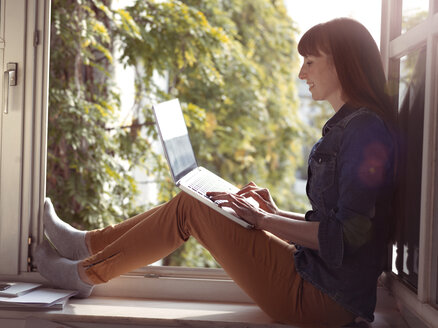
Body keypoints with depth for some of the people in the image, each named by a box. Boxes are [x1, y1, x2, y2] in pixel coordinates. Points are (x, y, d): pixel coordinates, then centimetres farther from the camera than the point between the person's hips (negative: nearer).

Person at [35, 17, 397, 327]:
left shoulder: (367, 130, -17)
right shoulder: (347, 126, 14)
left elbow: (347, 236, -24)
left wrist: (265, 220, -15)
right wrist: (276, 213, 8)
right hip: (321, 285, 9)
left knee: (188, 207, -6)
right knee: (191, 203, 9)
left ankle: (85, 273, 11)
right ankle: (87, 245, 22)